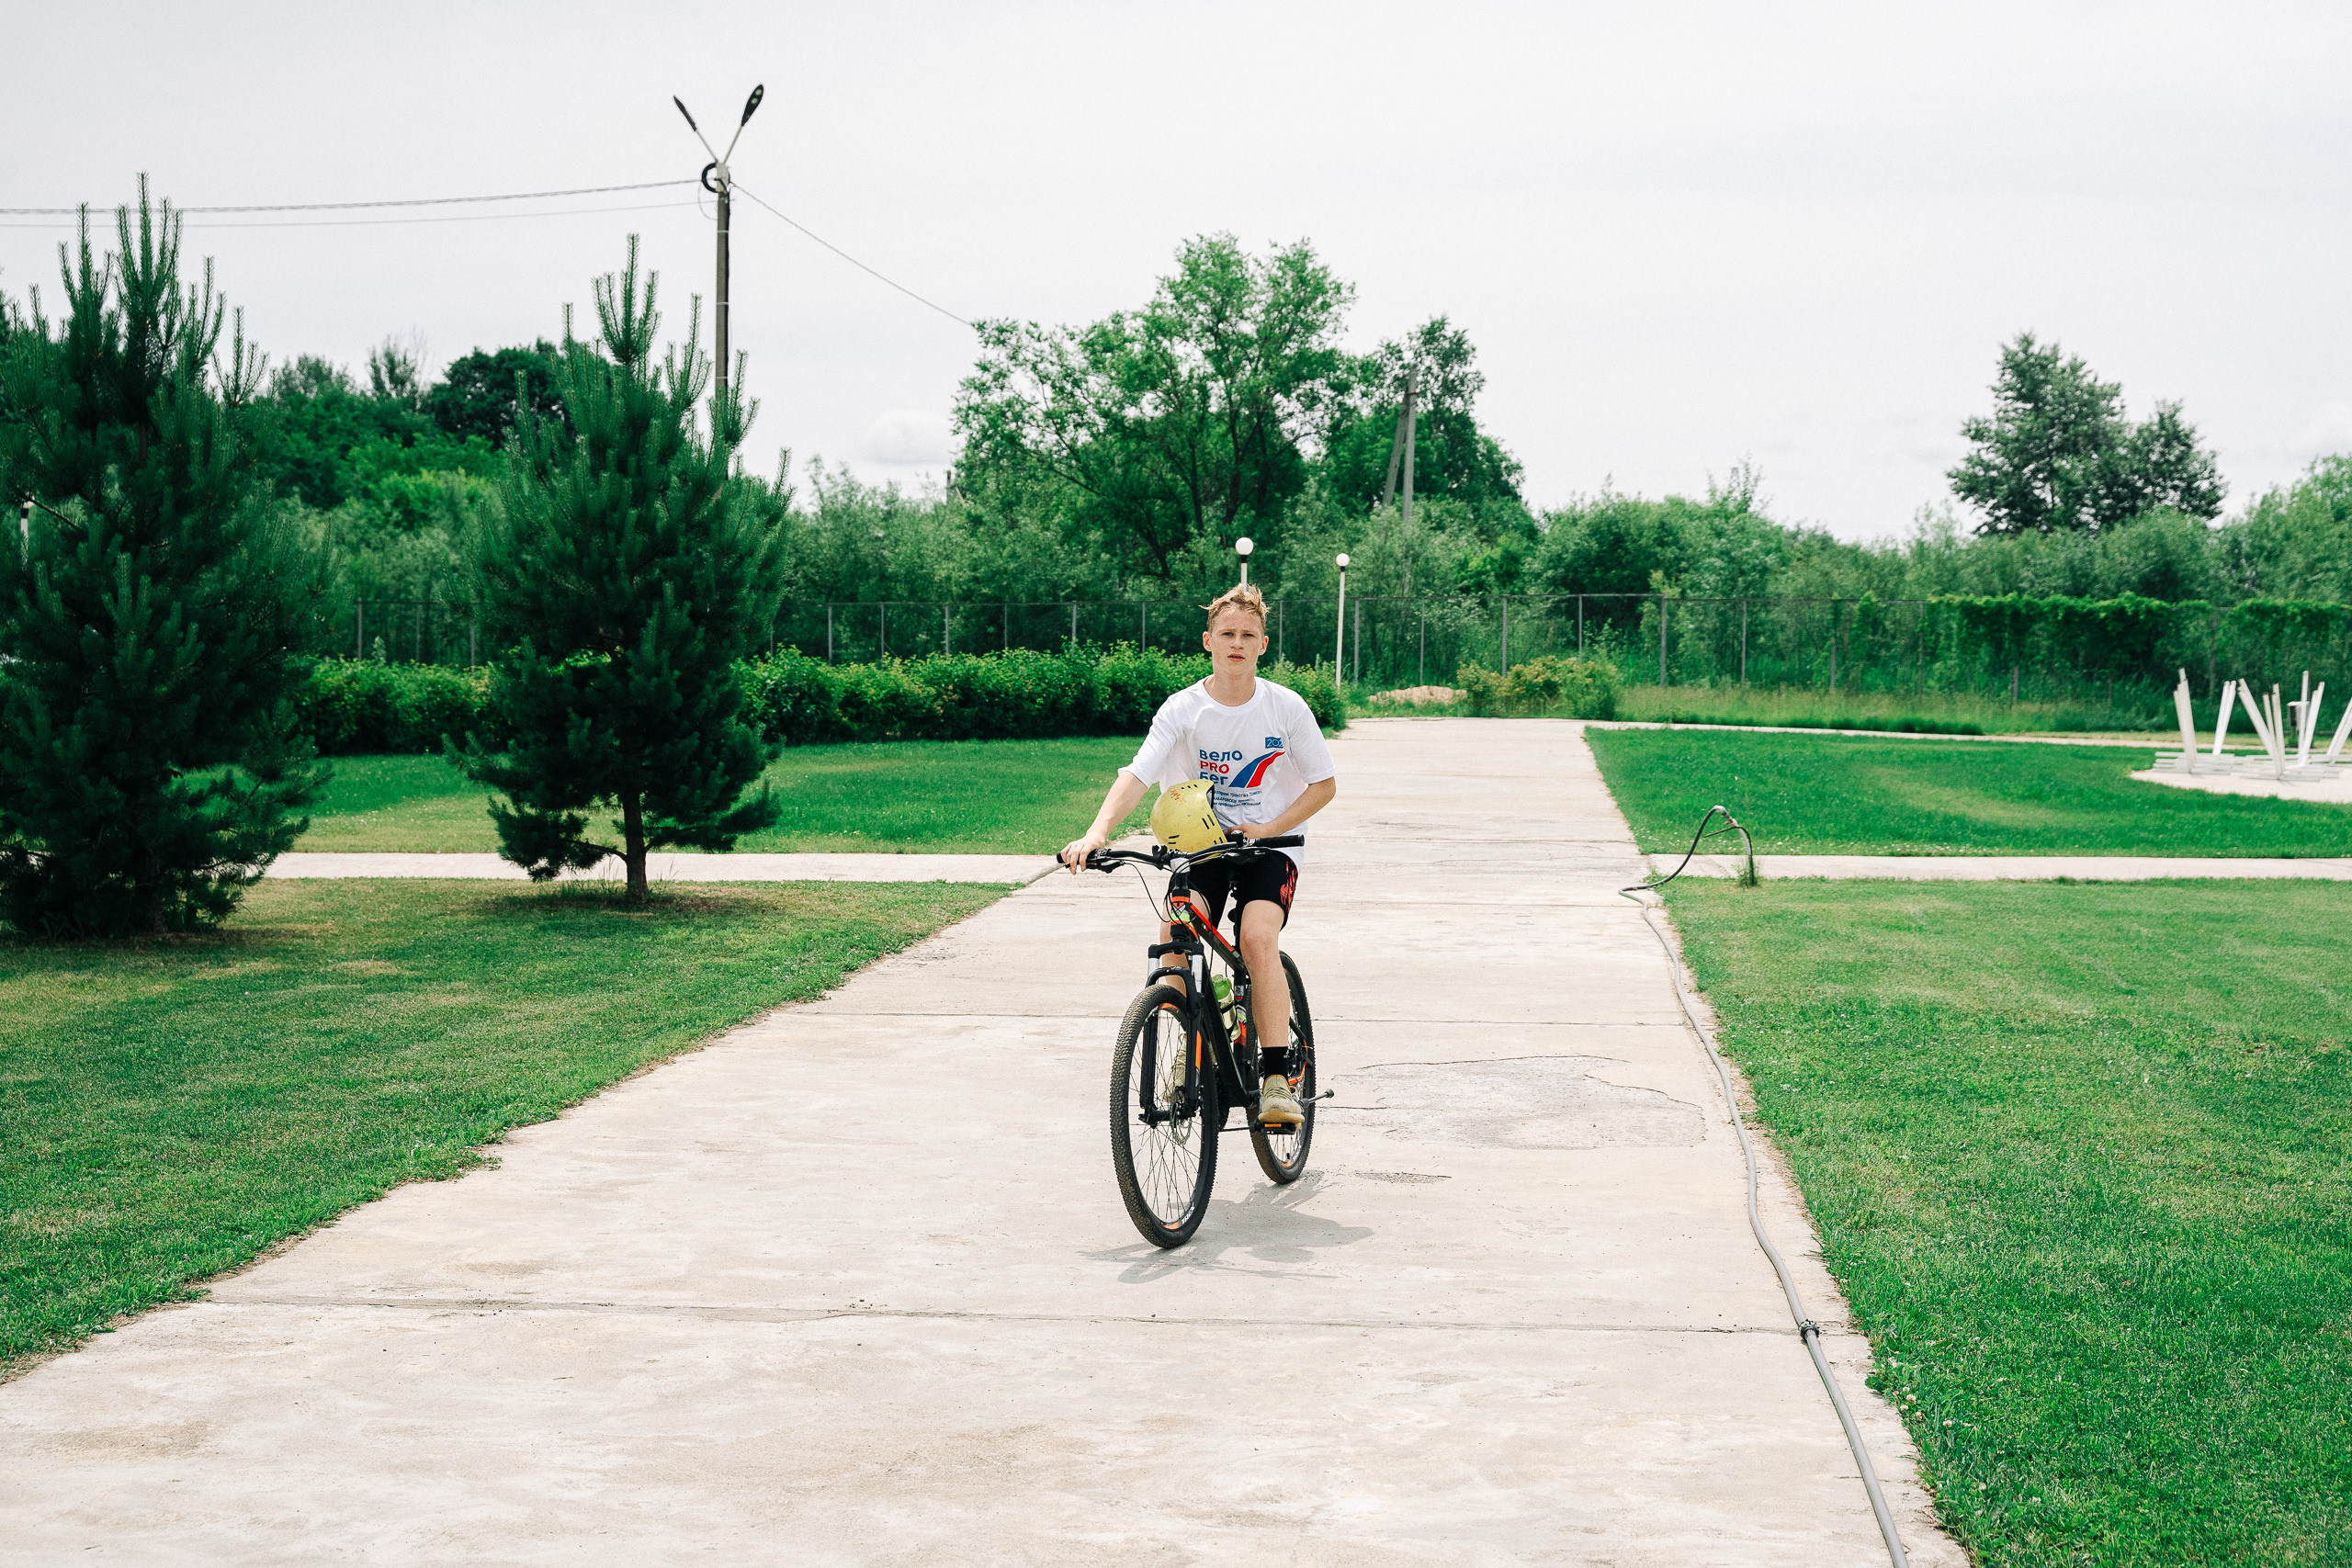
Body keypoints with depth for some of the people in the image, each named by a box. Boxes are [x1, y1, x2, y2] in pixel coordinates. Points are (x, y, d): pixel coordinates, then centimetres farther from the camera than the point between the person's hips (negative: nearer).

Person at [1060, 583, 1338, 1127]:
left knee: (1258, 936, -28)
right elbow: (1137, 775, -20)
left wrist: (1269, 829, -12)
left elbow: (1324, 784, 2)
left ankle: (1277, 1079, -20)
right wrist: (1098, 831, -38)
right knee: (1175, 934, -24)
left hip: (1271, 845, -1)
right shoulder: (1182, 709, -8)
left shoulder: (1287, 708, -7)